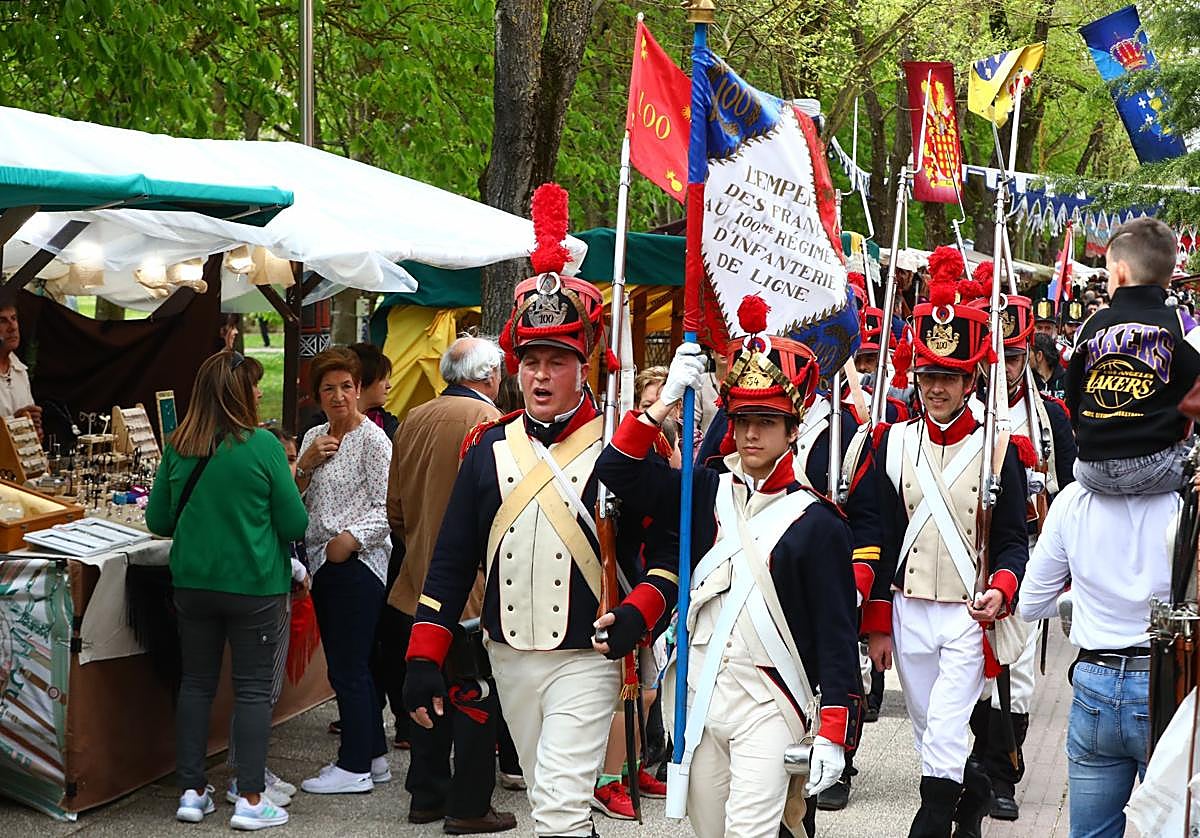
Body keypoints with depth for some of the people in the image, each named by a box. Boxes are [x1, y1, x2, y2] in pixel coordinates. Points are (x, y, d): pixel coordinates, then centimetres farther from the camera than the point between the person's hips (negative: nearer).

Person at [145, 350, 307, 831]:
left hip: (193, 582, 4)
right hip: (253, 586, -4)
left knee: (196, 683, 13)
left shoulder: (178, 448, -2)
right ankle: (250, 800, 5)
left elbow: (157, 521, 7)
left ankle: (192, 792, 17)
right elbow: (295, 524, -9)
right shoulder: (262, 446, -14)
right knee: (253, 688, 4)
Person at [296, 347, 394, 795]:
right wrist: (305, 465, -3)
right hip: (322, 562, 8)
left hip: (357, 562, -8)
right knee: (346, 665, 13)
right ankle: (372, 756, 22)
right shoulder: (314, 437, 14)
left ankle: (355, 766, 1)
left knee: (349, 666, -5)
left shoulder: (372, 439, -8)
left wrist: (349, 539, -22)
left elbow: (385, 507, -13)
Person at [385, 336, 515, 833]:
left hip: (419, 582, 7)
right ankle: (469, 807, 4)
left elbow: (396, 510, 14)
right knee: (476, 698, 1)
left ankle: (427, 796, 22)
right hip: (475, 586, -7)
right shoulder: (486, 420, -14)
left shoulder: (412, 421, 7)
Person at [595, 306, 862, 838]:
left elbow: (837, 634, -7)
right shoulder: (706, 494, 8)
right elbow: (616, 470, 3)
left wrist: (833, 735, -12)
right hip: (697, 695, 5)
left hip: (768, 703, -5)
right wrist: (666, 402, -6)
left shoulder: (816, 521, -5)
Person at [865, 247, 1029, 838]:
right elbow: (881, 538, 6)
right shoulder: (894, 443, 5)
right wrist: (878, 625, 5)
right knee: (928, 731, 14)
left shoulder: (997, 450, -3)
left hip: (969, 614, -4)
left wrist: (1000, 590, -23)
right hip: (908, 611, 4)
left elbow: (1013, 540, -2)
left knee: (944, 737, -12)